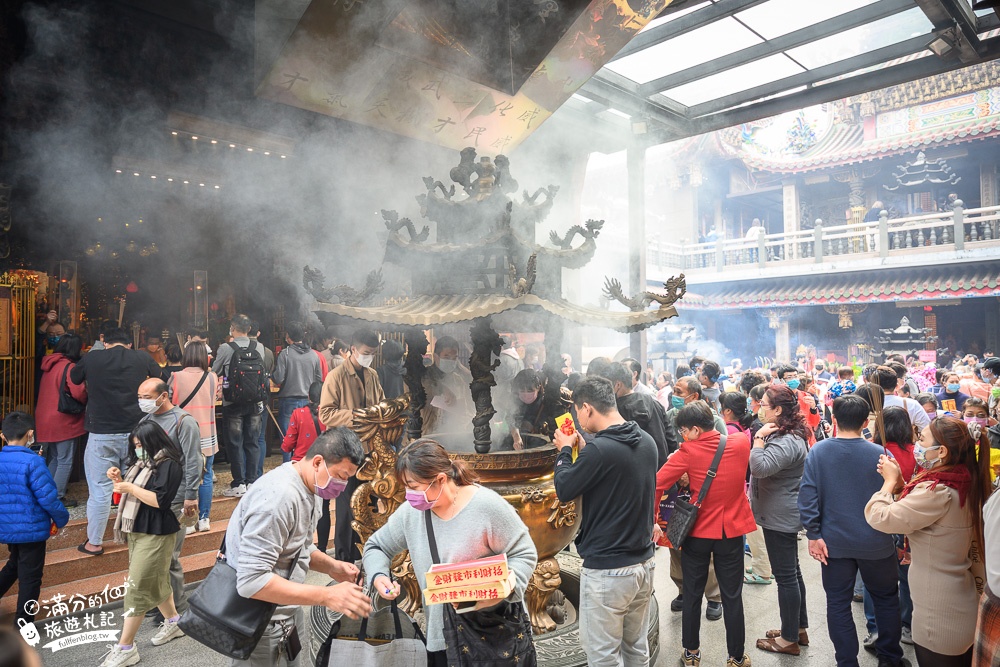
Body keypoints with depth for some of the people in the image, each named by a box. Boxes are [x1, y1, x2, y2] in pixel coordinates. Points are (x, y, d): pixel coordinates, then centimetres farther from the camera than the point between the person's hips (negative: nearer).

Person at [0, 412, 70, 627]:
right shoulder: (32, 462, -22)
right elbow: (48, 497, -22)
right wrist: (62, 518, -5)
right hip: (31, 529, -6)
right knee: (30, 577, 9)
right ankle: (22, 623, 19)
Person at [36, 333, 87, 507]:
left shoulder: (49, 365, 9)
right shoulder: (69, 366, -16)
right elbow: (78, 393, -25)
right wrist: (88, 400, -4)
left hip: (45, 420, 8)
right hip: (63, 421, -8)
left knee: (53, 459, 21)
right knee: (65, 461, 1)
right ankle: (58, 498, 6)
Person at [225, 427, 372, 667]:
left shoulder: (307, 488, 1)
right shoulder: (279, 495, -29)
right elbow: (252, 581, -32)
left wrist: (331, 566, -4)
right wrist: (327, 596, -33)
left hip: (286, 612, 9)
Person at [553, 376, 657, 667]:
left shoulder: (599, 449, -24)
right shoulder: (646, 441, 1)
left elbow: (564, 490, -12)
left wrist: (565, 450, 2)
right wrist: (583, 450, 12)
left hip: (607, 570, -8)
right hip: (644, 563, 8)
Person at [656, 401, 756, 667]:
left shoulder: (688, 452, -17)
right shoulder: (741, 442, -8)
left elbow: (657, 485, -21)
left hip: (698, 532, -2)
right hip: (731, 531, 2)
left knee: (692, 595, 15)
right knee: (732, 597, 13)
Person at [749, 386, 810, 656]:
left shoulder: (787, 442, -24)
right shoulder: (788, 435, 10)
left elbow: (760, 467, -35)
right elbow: (760, 467, 17)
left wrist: (759, 437, -26)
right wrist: (764, 436, 3)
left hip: (780, 517, -11)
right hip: (783, 514, 11)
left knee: (786, 575, 1)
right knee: (791, 572, 20)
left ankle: (789, 639, 13)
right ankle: (799, 628, 34)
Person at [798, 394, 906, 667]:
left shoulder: (818, 451, -10)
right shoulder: (880, 455, -13)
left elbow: (807, 496, -12)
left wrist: (813, 534, -5)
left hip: (834, 542, 0)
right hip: (875, 542, 0)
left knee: (838, 603, 13)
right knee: (886, 598, 23)